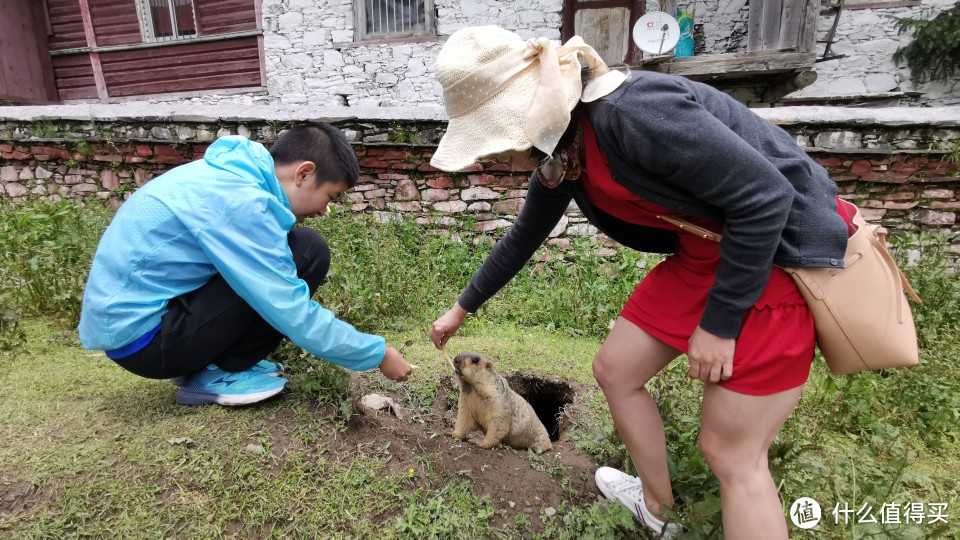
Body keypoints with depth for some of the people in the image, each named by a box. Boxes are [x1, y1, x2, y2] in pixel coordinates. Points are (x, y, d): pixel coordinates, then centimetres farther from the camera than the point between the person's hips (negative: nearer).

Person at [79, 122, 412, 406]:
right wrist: (377, 354, -12)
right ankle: (214, 376, -6)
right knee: (306, 252, -17)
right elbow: (294, 315, -22)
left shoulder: (233, 173, 4)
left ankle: (204, 364, 8)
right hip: (140, 333, -9)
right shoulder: (240, 201, -24)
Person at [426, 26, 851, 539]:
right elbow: (521, 239, 14)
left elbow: (765, 196, -25)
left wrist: (718, 322, -18)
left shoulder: (630, 112, -29)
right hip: (701, 255, 8)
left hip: (778, 251, -8)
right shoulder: (558, 157, -1)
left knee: (729, 451, -2)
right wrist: (461, 309, 24)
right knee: (614, 368, 12)